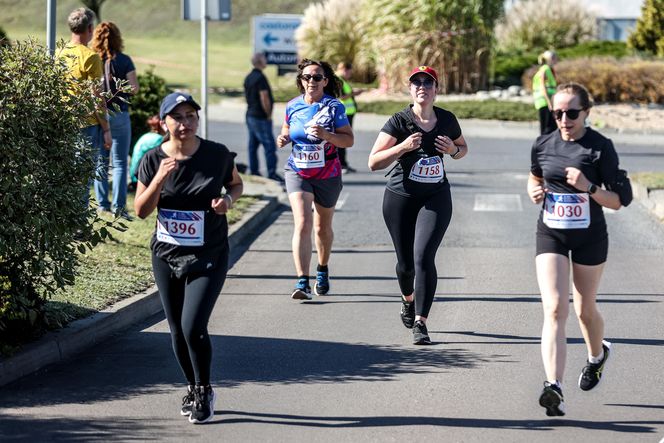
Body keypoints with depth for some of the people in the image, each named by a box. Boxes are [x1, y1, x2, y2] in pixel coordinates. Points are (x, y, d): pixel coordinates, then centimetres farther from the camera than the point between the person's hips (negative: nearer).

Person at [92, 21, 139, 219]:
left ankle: (102, 204, 16)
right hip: (119, 114, -2)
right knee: (120, 162, 2)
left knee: (100, 161, 13)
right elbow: (134, 88, -6)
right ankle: (118, 206, -4)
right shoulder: (123, 60, -7)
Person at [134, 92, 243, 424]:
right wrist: (160, 179, -22)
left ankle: (204, 392, 6)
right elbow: (141, 210, -7)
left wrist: (229, 199, -12)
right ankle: (193, 387, 35)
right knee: (177, 331, 12)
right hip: (166, 256, 3)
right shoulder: (154, 160, -6)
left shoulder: (217, 155, -9)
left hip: (208, 256, -3)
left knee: (193, 327, -16)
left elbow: (236, 183, 10)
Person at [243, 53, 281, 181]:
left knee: (253, 145, 11)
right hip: (261, 117, -9)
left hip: (250, 115, 9)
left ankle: (254, 171, 14)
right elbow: (264, 98, -21)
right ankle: (272, 173, -11)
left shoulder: (248, 78, 12)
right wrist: (269, 114, -10)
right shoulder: (260, 78, -16)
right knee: (269, 145, -8)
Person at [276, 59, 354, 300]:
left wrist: (326, 134, -28)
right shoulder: (293, 106, 0)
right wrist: (283, 138, -5)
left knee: (323, 227, 16)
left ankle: (322, 270, 42)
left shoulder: (334, 107, -8)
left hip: (328, 175, 0)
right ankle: (303, 282, -23)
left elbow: (348, 140, -12)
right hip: (298, 173, 0)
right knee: (303, 223, -17)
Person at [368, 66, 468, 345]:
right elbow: (374, 162, -13)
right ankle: (408, 301, 43)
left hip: (436, 197, 1)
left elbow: (463, 148, 21)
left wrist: (453, 150, -3)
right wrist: (403, 147, -25)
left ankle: (420, 323, -12)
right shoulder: (399, 122, -9)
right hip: (401, 198, -1)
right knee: (406, 262, 9)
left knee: (424, 257, -16)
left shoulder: (447, 120, 1)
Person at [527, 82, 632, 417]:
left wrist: (589, 188, -27)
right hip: (550, 235, 2)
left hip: (590, 237, -2)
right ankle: (554, 386, -23)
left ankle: (597, 355, 49)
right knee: (554, 309, -14)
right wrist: (534, 190, -1)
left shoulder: (600, 148, -12)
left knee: (585, 309, 15)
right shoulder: (543, 145, 0)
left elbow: (620, 200, -11)